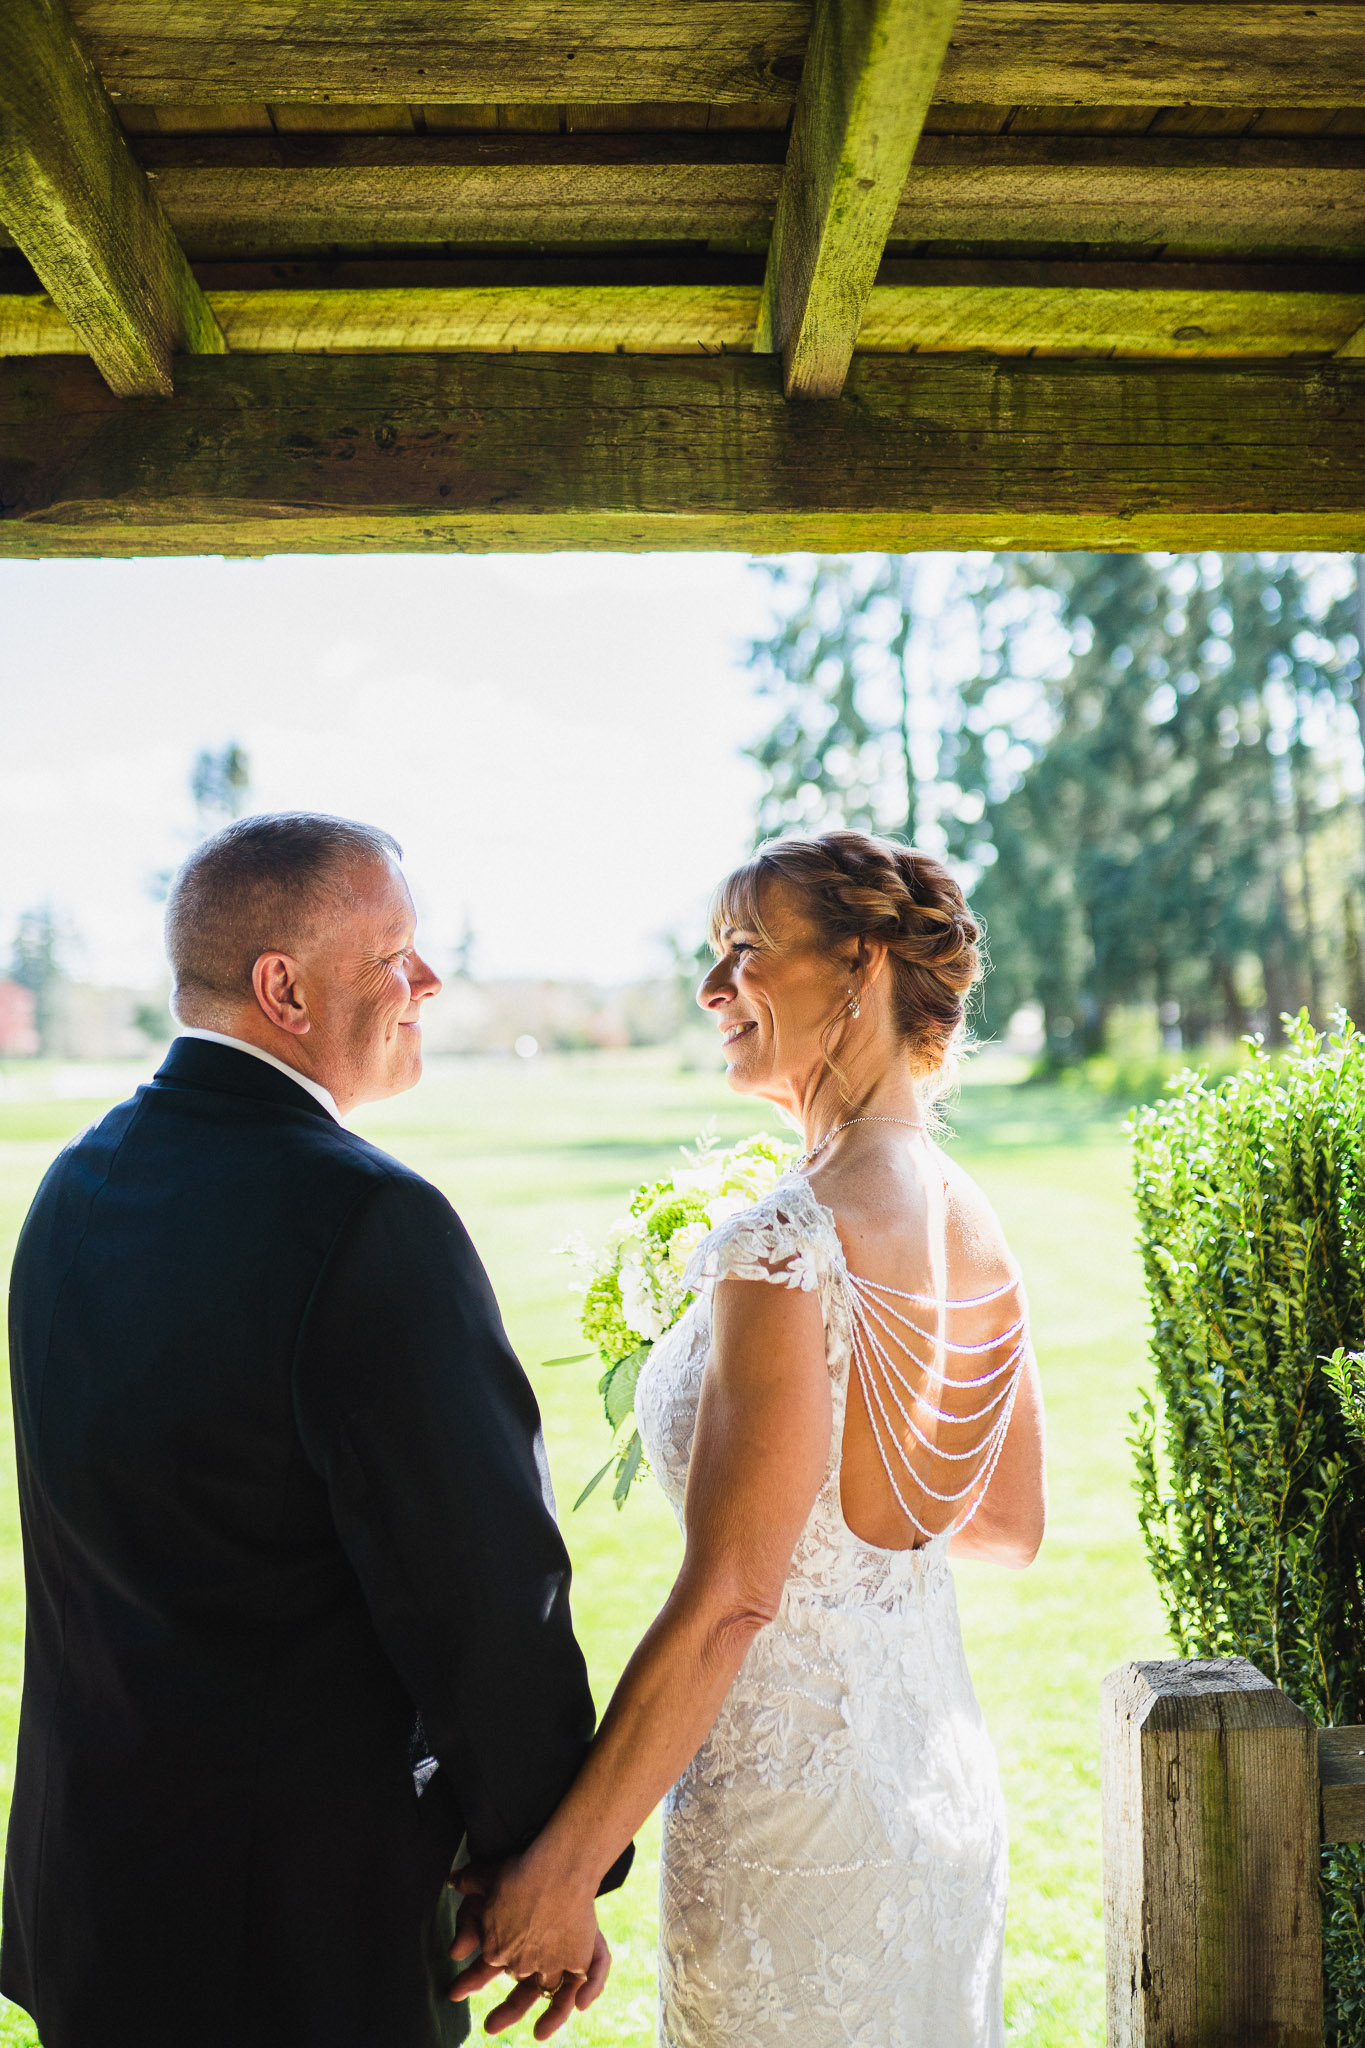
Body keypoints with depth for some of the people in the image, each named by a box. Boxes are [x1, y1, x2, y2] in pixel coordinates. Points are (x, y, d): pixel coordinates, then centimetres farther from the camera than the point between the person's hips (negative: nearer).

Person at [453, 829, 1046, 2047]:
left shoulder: (785, 1247, -24)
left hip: (793, 1806, -8)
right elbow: (1011, 1527, 9)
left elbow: (728, 1597, -24)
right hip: (947, 1787, 8)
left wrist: (562, 1866, -17)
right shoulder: (975, 1226, 0)